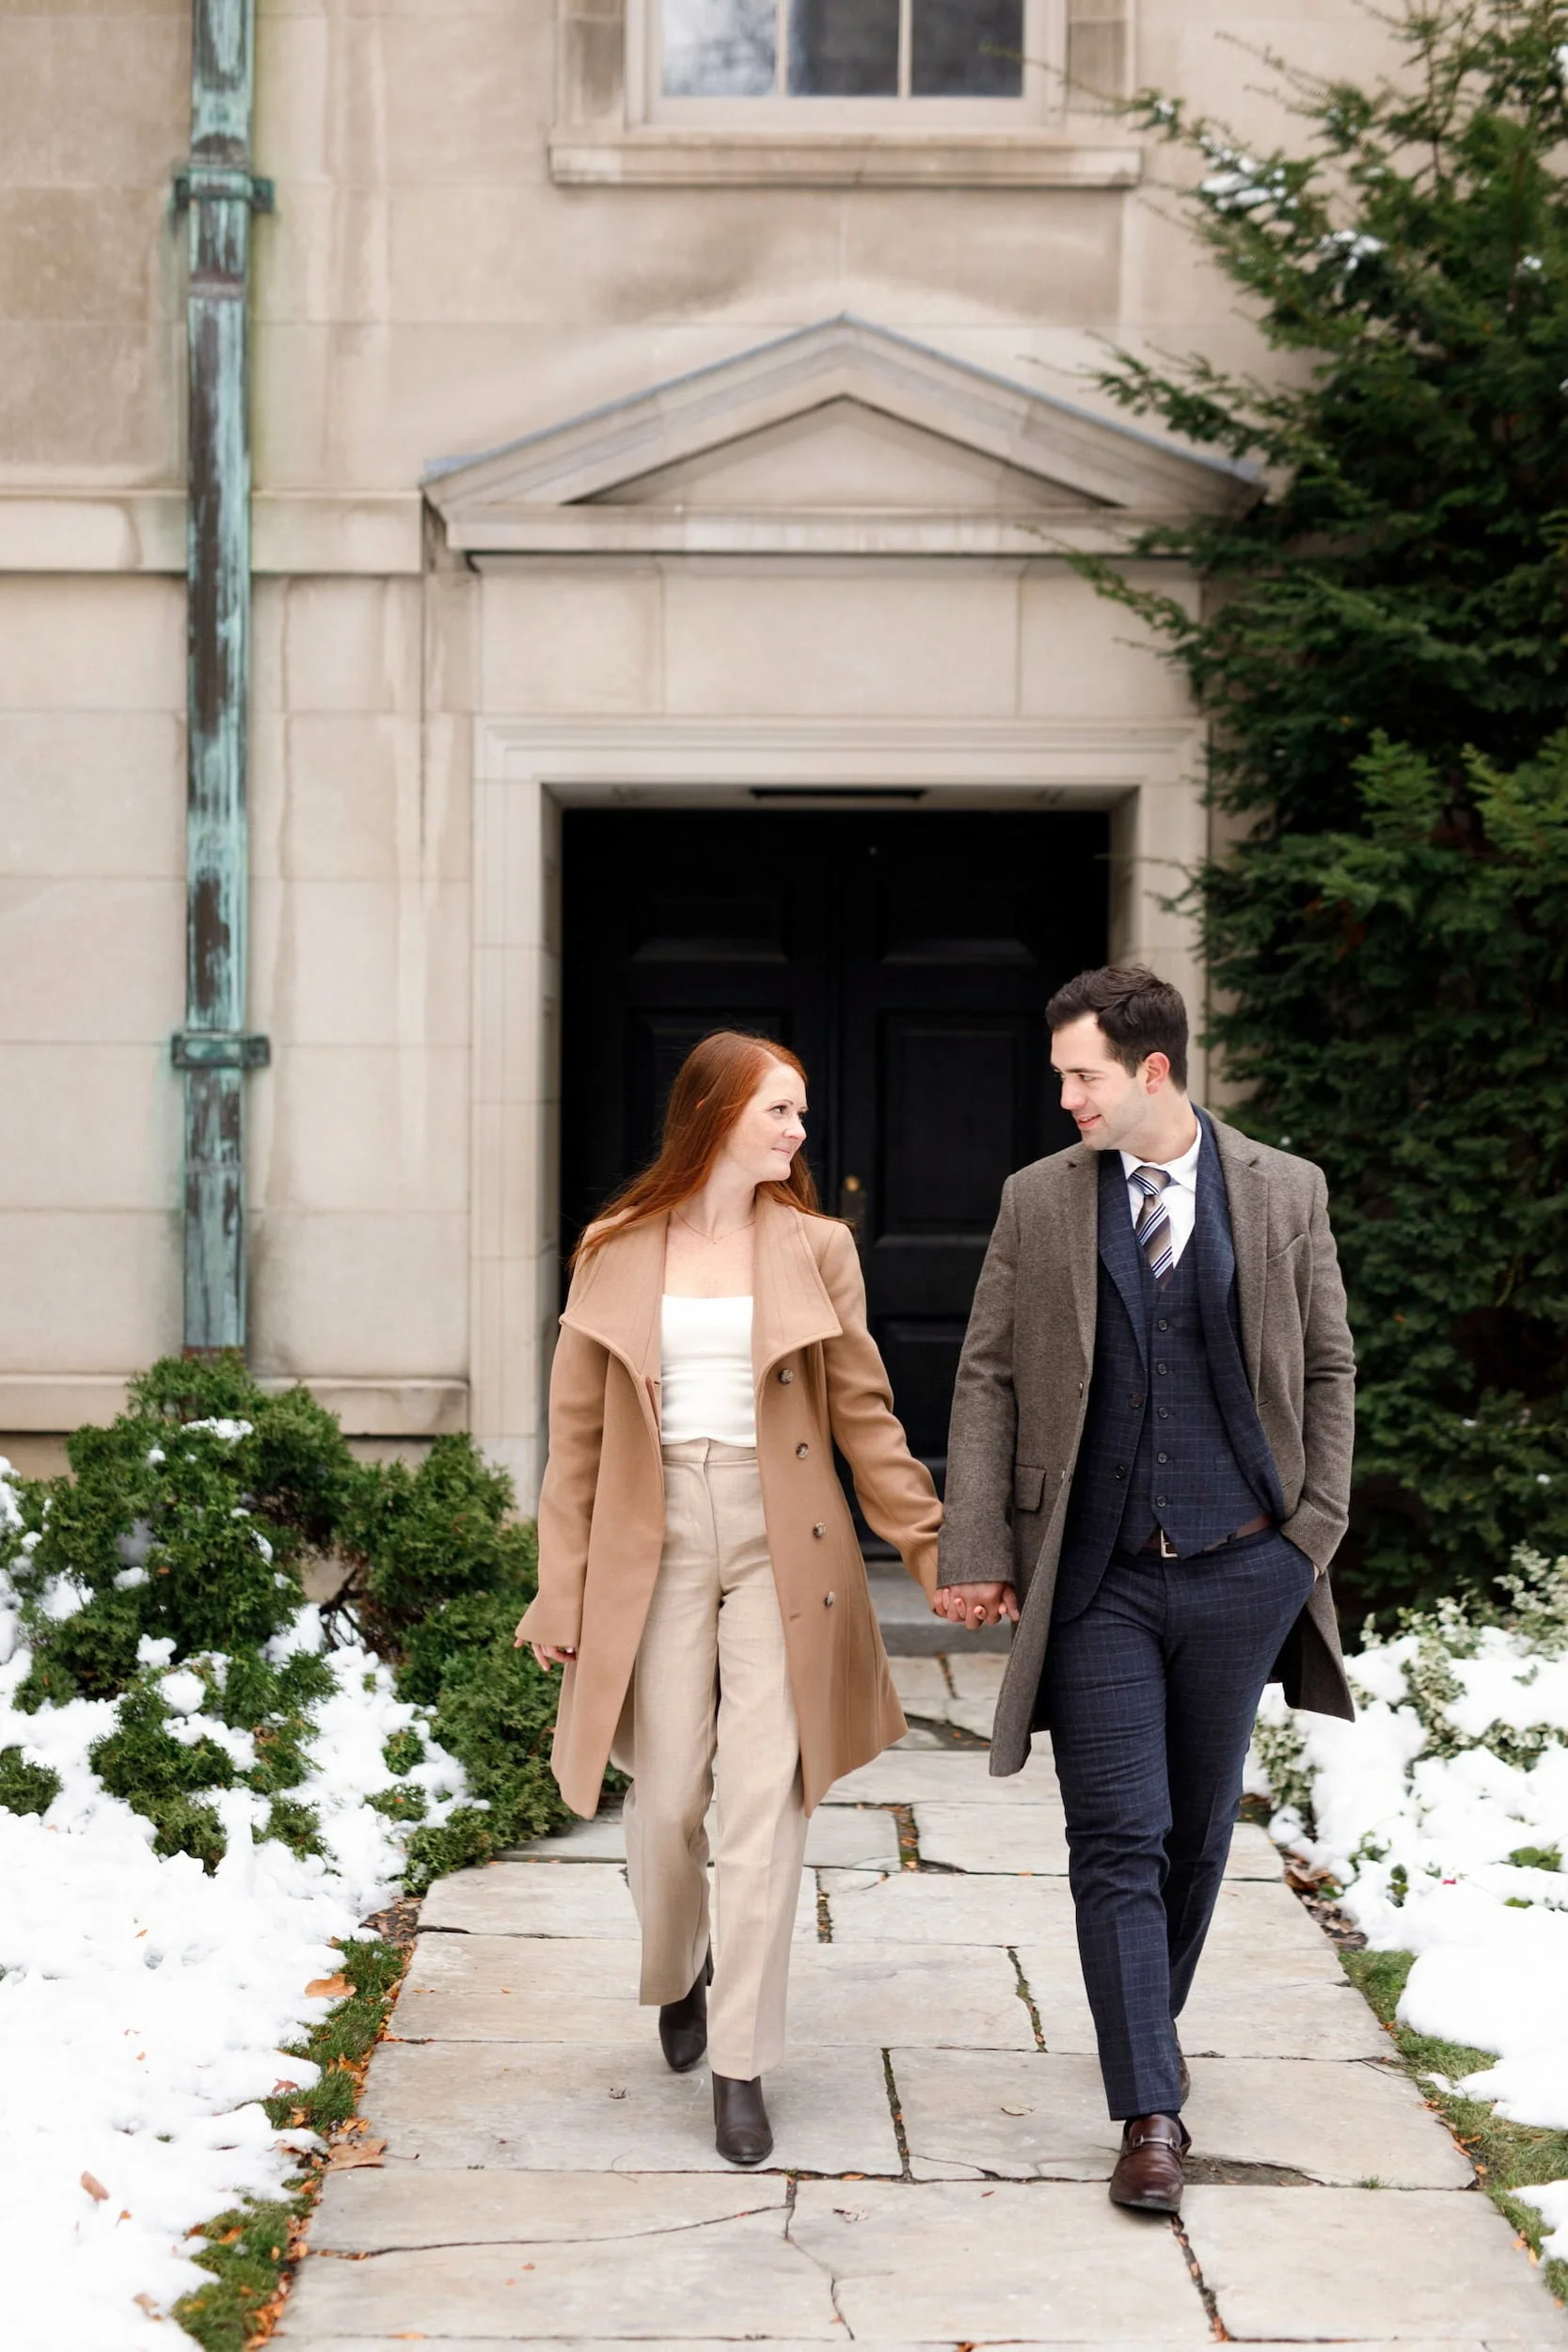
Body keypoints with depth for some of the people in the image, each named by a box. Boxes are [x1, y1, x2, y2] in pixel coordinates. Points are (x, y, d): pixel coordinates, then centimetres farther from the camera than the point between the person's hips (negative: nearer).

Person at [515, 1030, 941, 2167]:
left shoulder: (816, 1249, 5)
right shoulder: (616, 1253, 5)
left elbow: (865, 1419, 7)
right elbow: (578, 1436, 7)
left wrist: (936, 1548, 0)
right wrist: (561, 1595, 3)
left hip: (779, 1548, 0)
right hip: (656, 1545, 0)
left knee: (764, 1800, -5)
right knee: (667, 1797, 2)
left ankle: (743, 2065, 3)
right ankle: (676, 1974, 34)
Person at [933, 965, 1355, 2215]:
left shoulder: (1286, 1191, 2)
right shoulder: (1038, 1200, 3)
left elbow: (1329, 1367, 8)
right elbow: (988, 1380, 3)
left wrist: (1318, 1524, 1)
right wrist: (976, 1551, -4)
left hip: (1242, 1567, 1)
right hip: (1095, 1576, -1)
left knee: (1199, 1828, 13)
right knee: (1119, 1837, -6)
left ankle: (1155, 2021, 37)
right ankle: (1151, 2112, -3)